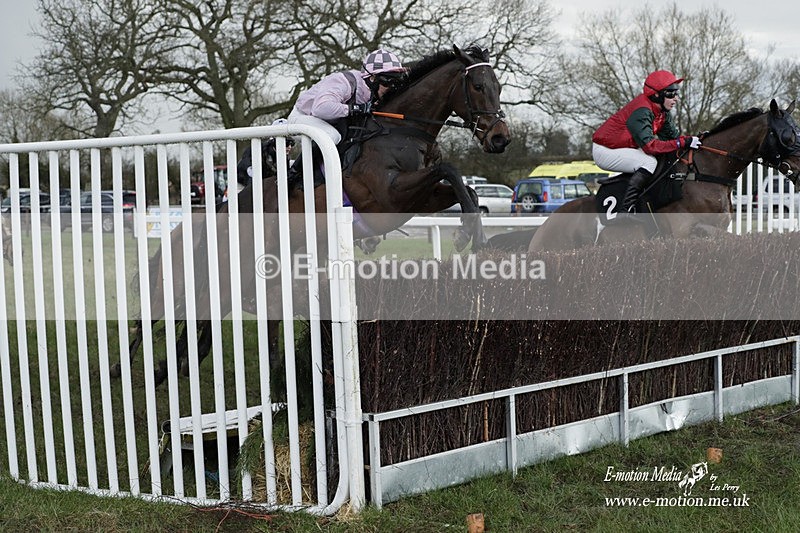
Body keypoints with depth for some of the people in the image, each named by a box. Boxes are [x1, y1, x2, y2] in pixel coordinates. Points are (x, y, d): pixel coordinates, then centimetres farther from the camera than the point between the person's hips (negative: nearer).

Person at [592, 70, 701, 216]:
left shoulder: (663, 112, 2)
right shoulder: (642, 111, -27)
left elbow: (673, 136, 6)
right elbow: (649, 145, -33)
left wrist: (694, 139, -13)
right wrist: (683, 142, -33)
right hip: (604, 150, -10)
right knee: (649, 162, -28)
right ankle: (626, 210, -31)